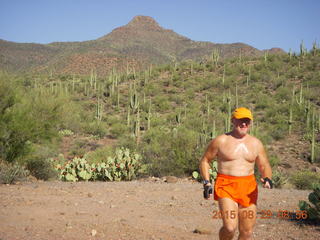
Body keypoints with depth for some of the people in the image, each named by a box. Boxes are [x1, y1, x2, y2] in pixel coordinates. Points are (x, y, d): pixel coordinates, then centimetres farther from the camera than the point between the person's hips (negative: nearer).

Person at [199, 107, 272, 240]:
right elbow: (205, 161, 7)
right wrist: (206, 183, -4)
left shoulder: (256, 143, 8)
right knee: (230, 228, -19)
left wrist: (267, 178, -9)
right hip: (226, 186, -4)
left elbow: (264, 166, 14)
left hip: (248, 188, 4)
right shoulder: (220, 141, -1)